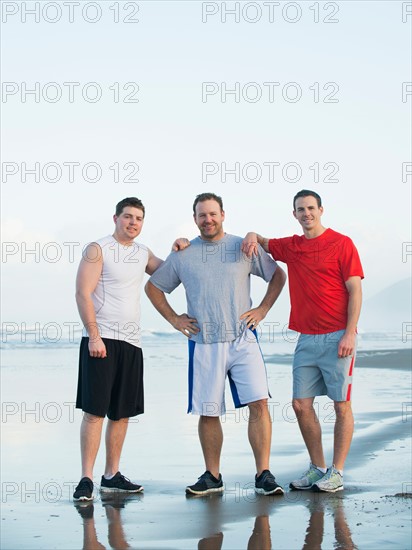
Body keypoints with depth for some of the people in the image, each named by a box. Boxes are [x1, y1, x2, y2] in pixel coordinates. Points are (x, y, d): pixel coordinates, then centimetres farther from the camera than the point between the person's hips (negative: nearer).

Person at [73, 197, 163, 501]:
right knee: (95, 410, -9)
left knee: (122, 412, 8)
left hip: (131, 342, 7)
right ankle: (86, 479, -6)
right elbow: (83, 294, -9)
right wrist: (94, 335, -17)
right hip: (101, 340, -6)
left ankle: (112, 476, 17)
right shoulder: (98, 250, -3)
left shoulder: (143, 253, 16)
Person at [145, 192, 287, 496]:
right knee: (208, 412, 5)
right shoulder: (182, 255, 7)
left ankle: (264, 475, -6)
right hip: (204, 345, 1)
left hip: (243, 340, -1)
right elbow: (153, 286, 18)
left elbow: (278, 275, 15)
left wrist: (263, 309, 5)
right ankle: (212, 477, 18)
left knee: (259, 404, -12)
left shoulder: (244, 248, 5)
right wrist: (174, 319, 10)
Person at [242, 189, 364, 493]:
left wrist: (350, 333, -14)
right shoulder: (291, 246, 12)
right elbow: (260, 243, 26)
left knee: (342, 405, 0)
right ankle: (317, 468, 16)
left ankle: (336, 473, 6)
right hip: (306, 339, 6)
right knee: (301, 404, 4)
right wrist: (252, 236, 0)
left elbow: (355, 290, -6)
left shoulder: (341, 243, -3)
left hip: (337, 338, -5)